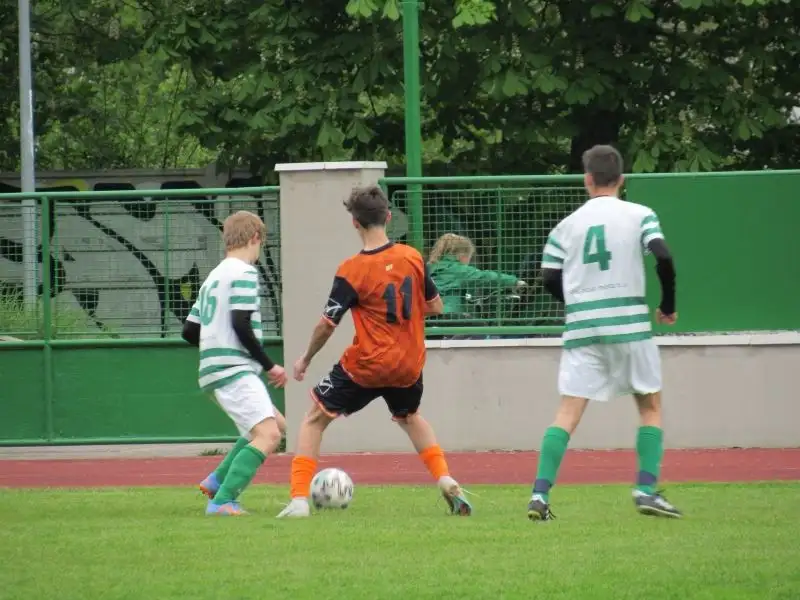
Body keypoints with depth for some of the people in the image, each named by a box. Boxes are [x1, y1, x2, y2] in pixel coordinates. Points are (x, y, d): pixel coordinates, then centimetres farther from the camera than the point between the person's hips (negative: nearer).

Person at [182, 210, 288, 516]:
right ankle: (222, 501, -26)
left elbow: (189, 332, 20)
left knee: (277, 425, 21)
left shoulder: (214, 276, 19)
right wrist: (269, 365, -11)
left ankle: (216, 481, 17)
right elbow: (241, 325, -18)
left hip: (216, 369, 10)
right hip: (235, 370, -10)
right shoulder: (244, 272, -8)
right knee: (268, 435, -19)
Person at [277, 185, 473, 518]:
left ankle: (299, 500, 0)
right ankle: (447, 482, 17)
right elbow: (435, 306, 6)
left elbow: (326, 325, -12)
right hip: (409, 366, 4)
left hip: (366, 367, -4)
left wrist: (305, 359, 3)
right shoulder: (412, 257, -4)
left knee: (314, 419, 12)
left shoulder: (351, 271, -16)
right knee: (410, 417, 33)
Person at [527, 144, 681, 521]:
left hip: (581, 331, 2)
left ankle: (540, 493, -11)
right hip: (630, 327, -2)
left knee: (568, 412, 1)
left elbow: (550, 278, 5)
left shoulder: (568, 225, 8)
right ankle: (646, 489, 0)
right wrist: (668, 307, 3)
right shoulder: (639, 216, 1)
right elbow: (663, 257, -10)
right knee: (650, 406, 12)